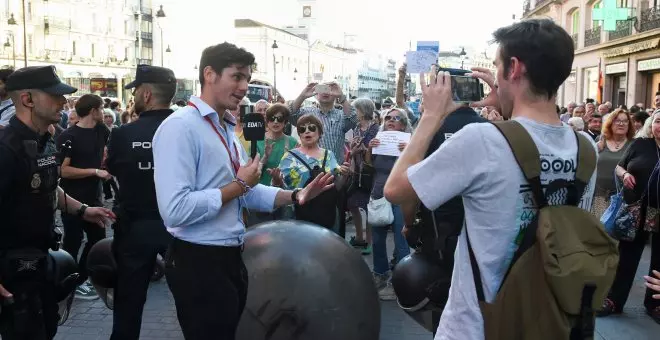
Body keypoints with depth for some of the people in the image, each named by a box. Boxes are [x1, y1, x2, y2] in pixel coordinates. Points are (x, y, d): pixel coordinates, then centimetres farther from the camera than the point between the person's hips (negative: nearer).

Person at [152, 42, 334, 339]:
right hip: (198, 262, -9)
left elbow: (246, 192, 15)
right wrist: (239, 185, -19)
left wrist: (296, 196, 1)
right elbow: (175, 210, -29)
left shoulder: (227, 128, 11)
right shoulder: (180, 127, -19)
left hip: (230, 258, 10)